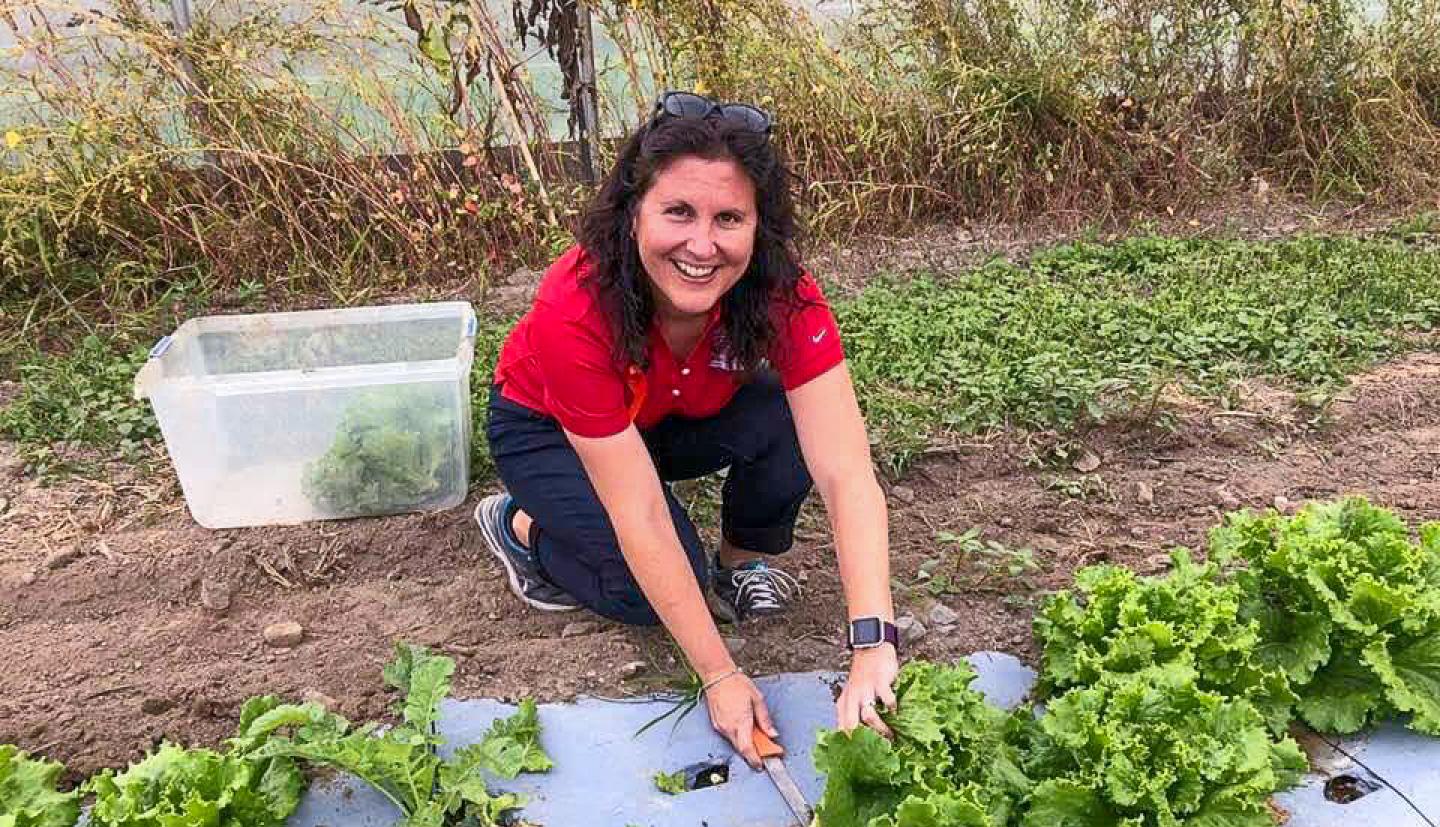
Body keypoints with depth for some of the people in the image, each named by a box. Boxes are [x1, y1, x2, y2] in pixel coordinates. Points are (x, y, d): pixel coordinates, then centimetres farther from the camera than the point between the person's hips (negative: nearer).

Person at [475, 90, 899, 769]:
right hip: (545, 428, -2)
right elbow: (640, 517, -36)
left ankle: (742, 564, 1)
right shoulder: (575, 312, -39)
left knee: (788, 424, -27)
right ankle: (522, 526, 7)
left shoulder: (782, 295, -31)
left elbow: (847, 474, -36)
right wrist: (720, 675, -34)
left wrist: (872, 647, -47)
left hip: (683, 416, 3)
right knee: (654, 593, -21)